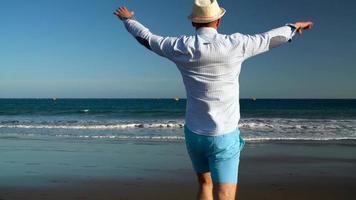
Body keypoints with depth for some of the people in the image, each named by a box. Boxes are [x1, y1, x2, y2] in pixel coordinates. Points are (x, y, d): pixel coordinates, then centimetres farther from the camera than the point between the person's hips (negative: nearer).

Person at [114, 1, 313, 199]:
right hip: (223, 137, -4)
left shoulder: (181, 47, -7)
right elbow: (270, 38, 5)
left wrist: (128, 19, 29)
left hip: (194, 134, 4)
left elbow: (146, 37, 9)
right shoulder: (235, 44, -13)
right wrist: (294, 26, 26)